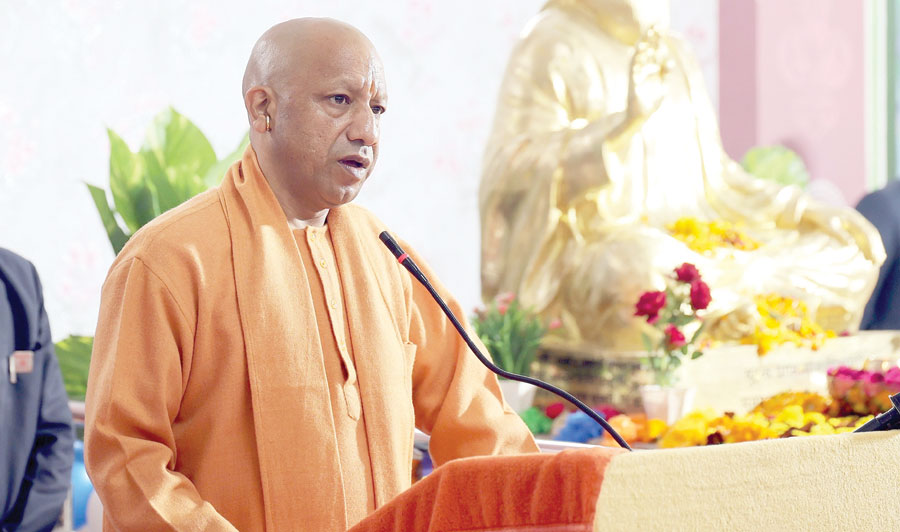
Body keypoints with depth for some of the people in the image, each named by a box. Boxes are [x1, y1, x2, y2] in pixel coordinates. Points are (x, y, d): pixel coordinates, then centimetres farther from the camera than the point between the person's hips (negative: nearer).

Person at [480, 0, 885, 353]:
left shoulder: (671, 53, 21)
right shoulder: (554, 44, -1)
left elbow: (713, 178, 24)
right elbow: (518, 169, -12)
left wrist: (804, 210, 11)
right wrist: (625, 121, -22)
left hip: (689, 240, 8)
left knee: (846, 257, -8)